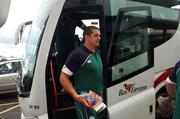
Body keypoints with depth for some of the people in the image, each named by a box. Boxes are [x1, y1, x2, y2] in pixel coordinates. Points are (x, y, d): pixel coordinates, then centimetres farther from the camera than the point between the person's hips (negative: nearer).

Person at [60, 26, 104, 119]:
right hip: (86, 101, -8)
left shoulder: (96, 54, 10)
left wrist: (101, 95, 14)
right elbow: (63, 78, -17)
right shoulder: (78, 54, -16)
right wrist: (76, 96, -27)